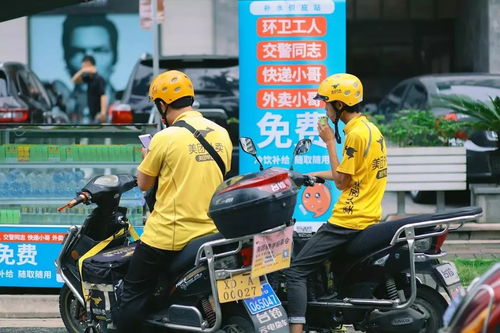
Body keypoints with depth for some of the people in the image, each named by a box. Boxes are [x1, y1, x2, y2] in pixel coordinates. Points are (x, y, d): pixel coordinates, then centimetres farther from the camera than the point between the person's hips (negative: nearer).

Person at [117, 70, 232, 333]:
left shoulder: (166, 138, -12)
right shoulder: (222, 134, 4)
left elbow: (143, 183, -2)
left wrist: (147, 158, 17)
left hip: (169, 235, -6)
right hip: (211, 231, 6)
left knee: (134, 294, 4)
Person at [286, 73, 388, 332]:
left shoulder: (356, 134, -16)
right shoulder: (371, 129, 14)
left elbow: (342, 181, -13)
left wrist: (330, 142, -9)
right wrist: (315, 175, 21)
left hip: (349, 220, -10)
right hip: (369, 217, 10)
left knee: (297, 270, -11)